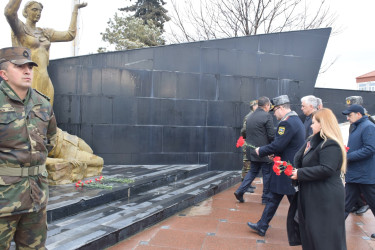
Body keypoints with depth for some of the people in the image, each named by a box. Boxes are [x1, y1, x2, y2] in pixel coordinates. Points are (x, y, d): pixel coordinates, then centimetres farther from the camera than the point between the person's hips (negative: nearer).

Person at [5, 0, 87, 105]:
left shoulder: (45, 33, 21)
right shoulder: (20, 28, 4)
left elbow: (69, 35, 20)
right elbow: (10, 12, -17)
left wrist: (75, 9, 24)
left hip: (46, 82, 6)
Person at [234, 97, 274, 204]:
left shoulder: (249, 117, 9)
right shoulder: (267, 116, -12)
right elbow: (271, 135, -14)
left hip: (251, 150, 7)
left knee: (253, 171, 19)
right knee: (267, 173, 8)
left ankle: (240, 191, 11)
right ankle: (266, 198, 18)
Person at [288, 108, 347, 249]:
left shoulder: (331, 145, -18)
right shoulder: (313, 141, 14)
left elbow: (326, 170, -27)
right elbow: (299, 158, 11)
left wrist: (300, 173, -21)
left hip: (326, 200, -10)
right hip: (312, 196, 10)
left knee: (325, 239, 1)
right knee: (310, 234, 19)